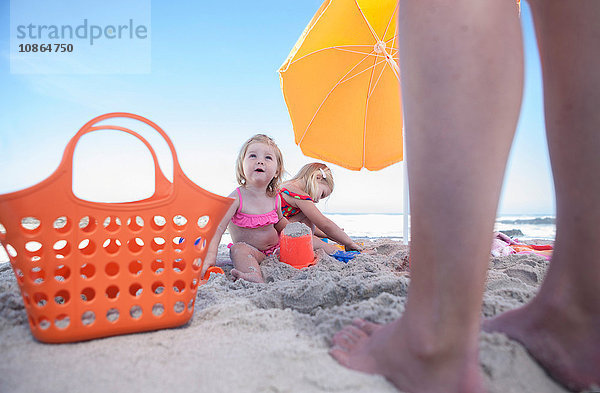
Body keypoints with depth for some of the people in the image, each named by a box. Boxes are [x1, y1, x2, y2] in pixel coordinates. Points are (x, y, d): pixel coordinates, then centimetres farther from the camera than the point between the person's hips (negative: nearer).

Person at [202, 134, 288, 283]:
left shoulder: (274, 198, -3)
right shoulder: (237, 198, -20)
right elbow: (217, 228, -30)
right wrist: (210, 256, -45)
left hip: (277, 247, 6)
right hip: (251, 251, -5)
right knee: (238, 249, -34)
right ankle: (257, 278, -51)